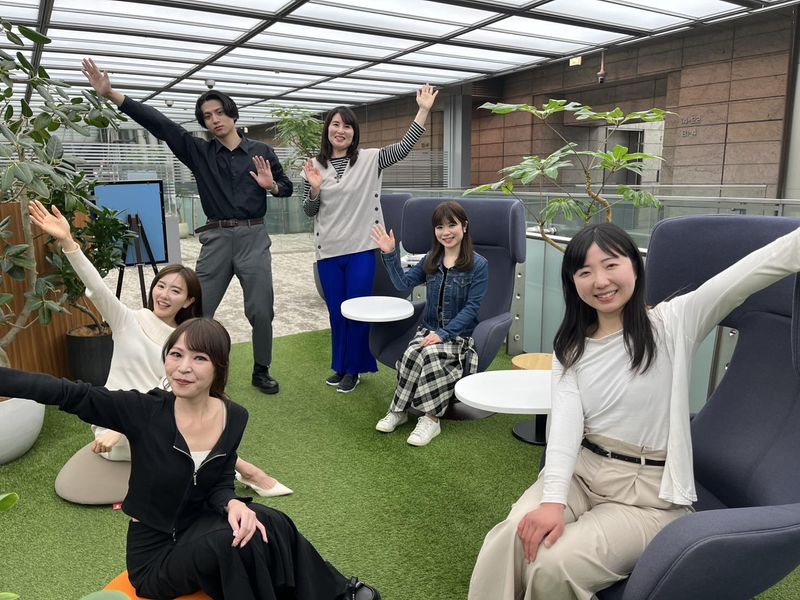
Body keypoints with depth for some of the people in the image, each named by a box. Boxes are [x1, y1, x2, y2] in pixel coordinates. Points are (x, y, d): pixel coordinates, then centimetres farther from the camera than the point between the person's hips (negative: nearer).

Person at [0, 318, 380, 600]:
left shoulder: (234, 417, -9)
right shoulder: (145, 411, -20)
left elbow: (221, 483, 0)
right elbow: (68, 394, -28)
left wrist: (234, 504, -23)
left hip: (201, 527, 3)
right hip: (154, 551, -3)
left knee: (267, 525, -27)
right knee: (240, 543, -31)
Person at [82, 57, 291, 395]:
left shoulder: (261, 152, 7)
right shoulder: (198, 151, 8)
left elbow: (287, 187, 14)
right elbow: (158, 123, -1)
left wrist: (271, 185, -9)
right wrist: (110, 94, -8)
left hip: (253, 236, -1)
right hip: (216, 238, 1)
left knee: (261, 310, 1)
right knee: (198, 311, 2)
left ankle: (261, 371, 20)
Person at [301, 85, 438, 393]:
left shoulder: (370, 159, -1)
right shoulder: (315, 166, 4)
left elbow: (404, 147, -8)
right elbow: (308, 211, 7)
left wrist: (423, 111, -14)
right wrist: (314, 189, -13)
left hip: (361, 249, -2)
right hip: (328, 252, 2)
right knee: (336, 312, 13)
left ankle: (353, 369, 22)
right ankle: (340, 366, 30)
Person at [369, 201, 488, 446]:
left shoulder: (478, 265, -7)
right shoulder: (431, 260, 9)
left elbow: (472, 307, -12)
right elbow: (404, 283, 12)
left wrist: (444, 333, -20)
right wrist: (390, 254, 1)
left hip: (459, 334, -4)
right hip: (428, 329, 4)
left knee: (431, 354, -34)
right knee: (411, 354, -28)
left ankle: (430, 419, -20)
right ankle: (398, 410, -11)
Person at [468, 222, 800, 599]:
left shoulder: (673, 323, -5)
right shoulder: (570, 348, 5)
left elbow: (763, 266, -16)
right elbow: (565, 423, -9)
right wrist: (553, 499, -24)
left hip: (650, 494, -3)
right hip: (579, 472, 3)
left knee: (553, 567, -25)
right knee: (508, 544, -24)